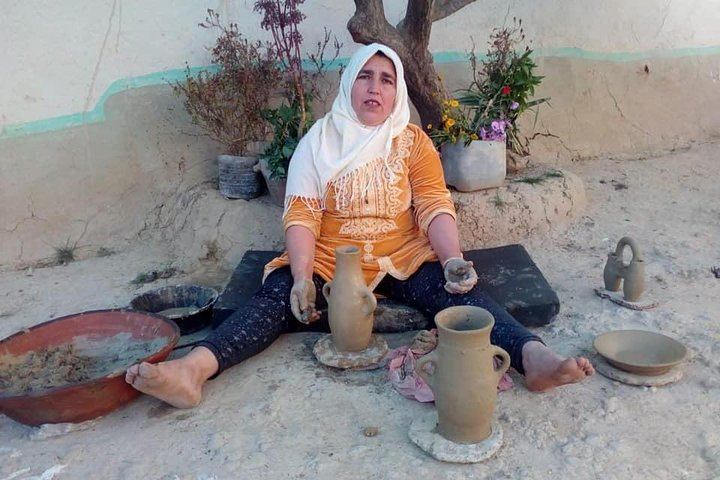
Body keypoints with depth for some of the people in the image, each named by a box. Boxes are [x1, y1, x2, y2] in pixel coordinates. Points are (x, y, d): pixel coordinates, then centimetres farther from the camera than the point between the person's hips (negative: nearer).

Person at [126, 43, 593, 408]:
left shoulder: (413, 141, 5)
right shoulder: (318, 141, 3)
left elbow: (435, 206, -6)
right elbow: (301, 215, -6)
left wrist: (454, 259, -25)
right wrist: (302, 277, -22)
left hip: (402, 259, 1)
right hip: (327, 259, 0)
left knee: (458, 290, -27)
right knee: (276, 297, -25)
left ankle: (534, 358, -46)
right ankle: (191, 370, -44)